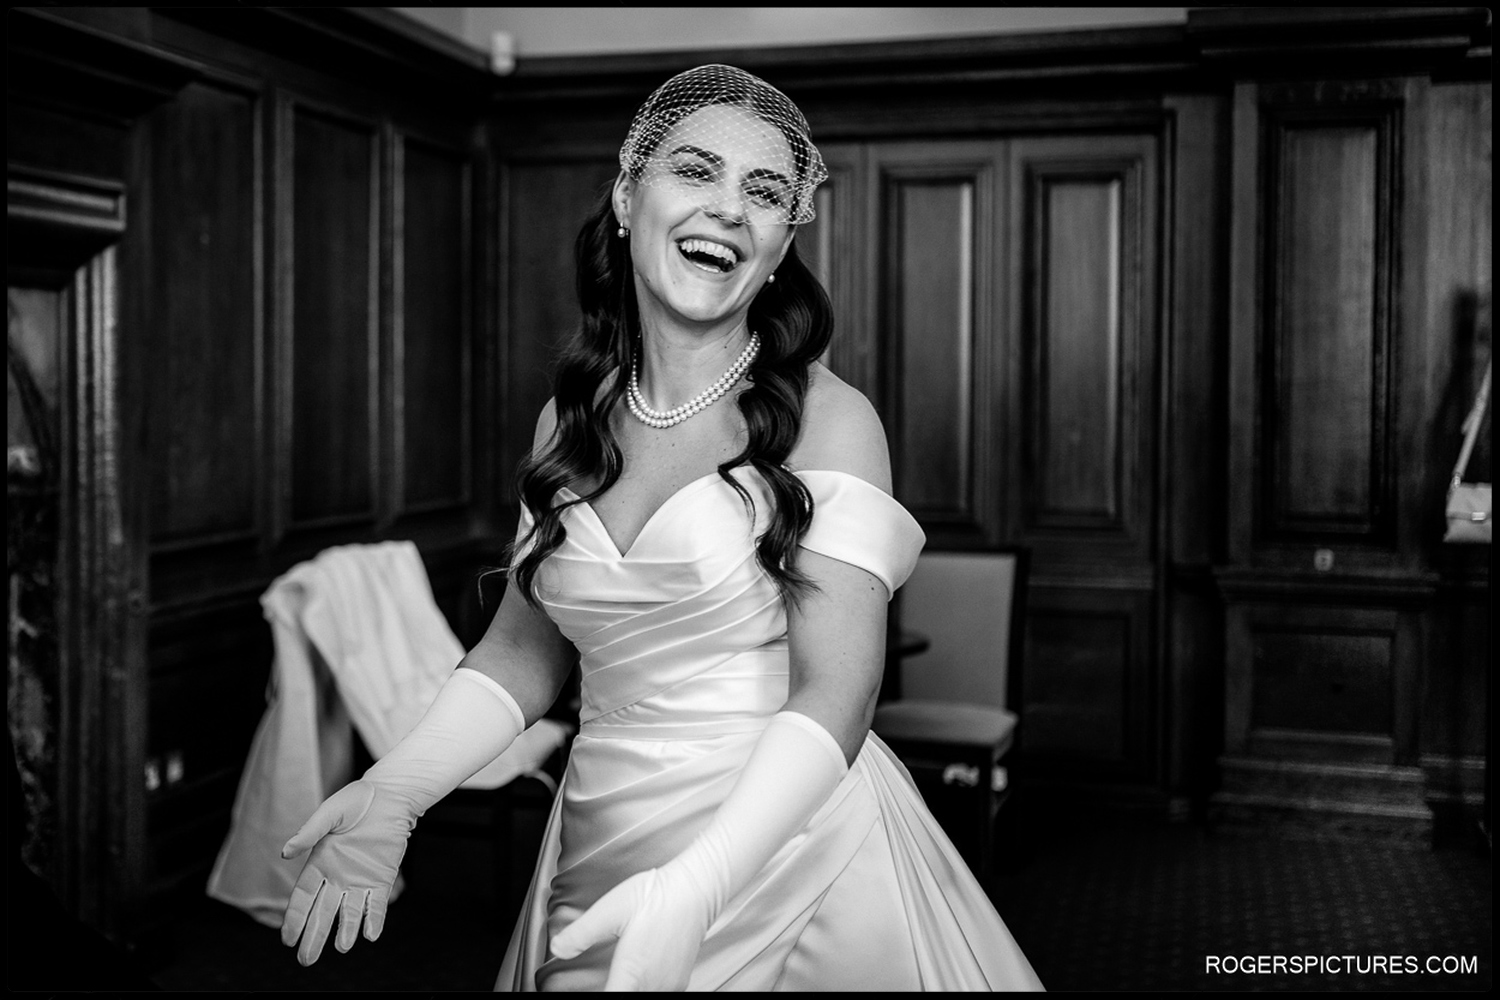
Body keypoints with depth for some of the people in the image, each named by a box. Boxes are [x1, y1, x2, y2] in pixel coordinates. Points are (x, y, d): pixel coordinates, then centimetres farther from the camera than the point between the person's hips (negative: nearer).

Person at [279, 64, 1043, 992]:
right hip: (598, 869, 4)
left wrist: (693, 890, -31)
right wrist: (393, 792, -5)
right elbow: (525, 646, 9)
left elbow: (834, 692, -18)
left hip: (788, 850, -4)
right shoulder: (571, 421, 3)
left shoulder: (828, 420, -11)